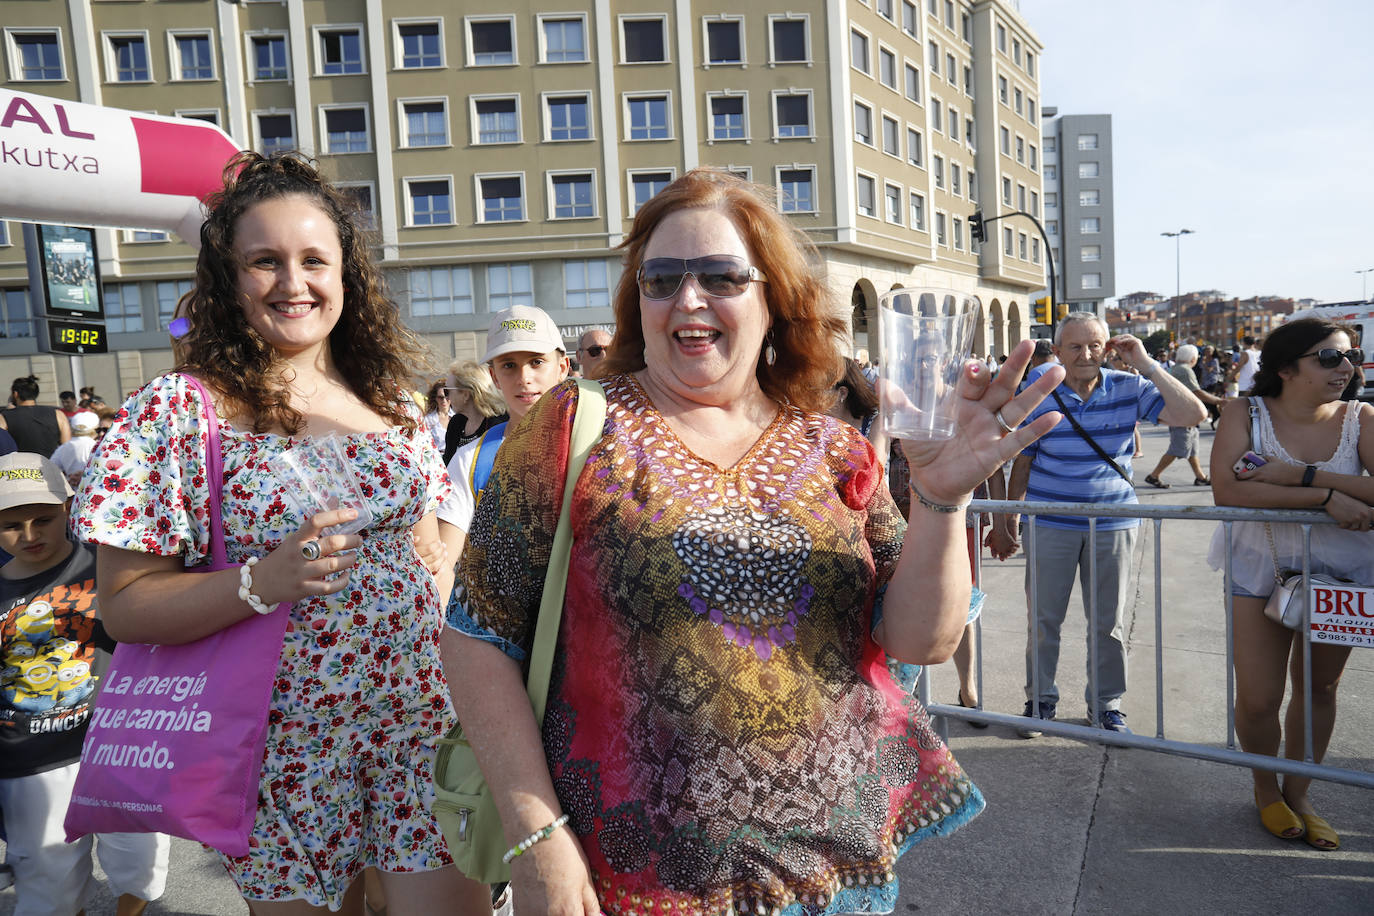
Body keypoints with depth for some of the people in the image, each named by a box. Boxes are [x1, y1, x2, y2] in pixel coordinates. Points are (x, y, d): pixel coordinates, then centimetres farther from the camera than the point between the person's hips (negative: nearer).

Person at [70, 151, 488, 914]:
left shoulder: (389, 401, 5)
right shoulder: (178, 409, -8)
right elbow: (124, 606, -9)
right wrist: (266, 581, -24)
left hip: (425, 717, 3)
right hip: (290, 748, -3)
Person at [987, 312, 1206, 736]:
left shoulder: (1128, 389, -4)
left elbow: (1192, 414, -13)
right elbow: (1022, 464, 2)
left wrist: (1146, 365, -16)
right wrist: (1007, 522, 2)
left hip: (1113, 523, 1)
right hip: (1050, 524, -1)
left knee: (1108, 622, 12)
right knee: (1043, 618, 8)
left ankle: (1106, 703, 29)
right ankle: (1040, 698, 26)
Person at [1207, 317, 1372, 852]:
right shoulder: (1245, 413, -9)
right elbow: (1227, 489, -25)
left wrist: (1301, 474, -26)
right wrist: (1327, 495, -28)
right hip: (1261, 570, -2)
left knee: (1318, 689, 15)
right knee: (1258, 700, -1)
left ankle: (1297, 792, 36)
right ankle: (1266, 789, 28)